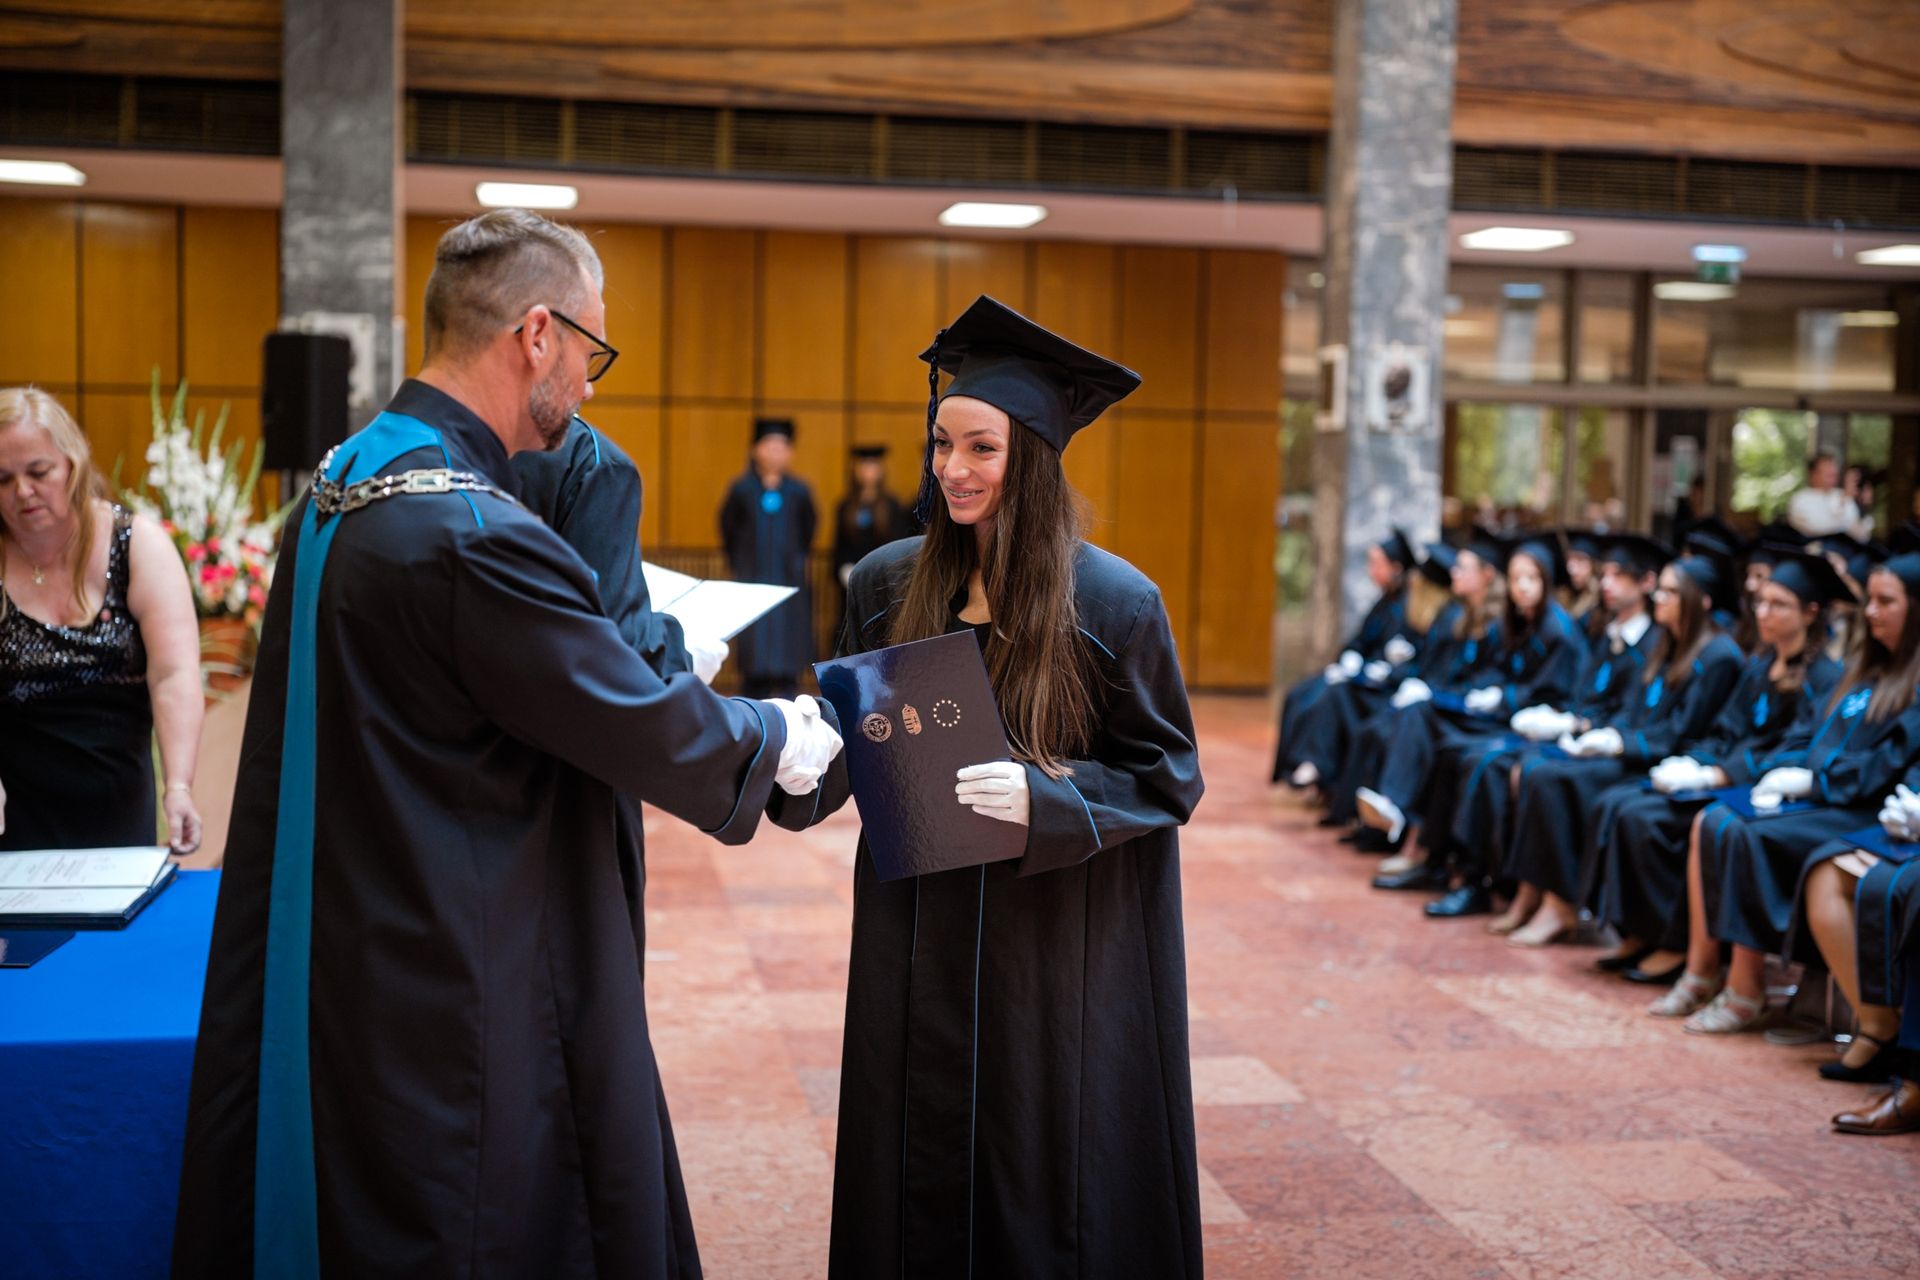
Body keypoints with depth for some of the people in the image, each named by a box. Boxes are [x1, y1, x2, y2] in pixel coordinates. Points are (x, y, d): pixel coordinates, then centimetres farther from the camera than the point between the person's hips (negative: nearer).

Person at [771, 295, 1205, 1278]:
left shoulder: (1113, 602, -10)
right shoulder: (887, 584, 1)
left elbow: (1168, 776, -6)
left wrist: (1044, 797, -22)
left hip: (1056, 945, -3)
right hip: (915, 935, 4)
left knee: (1045, 1182, 7)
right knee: (918, 1174, 12)